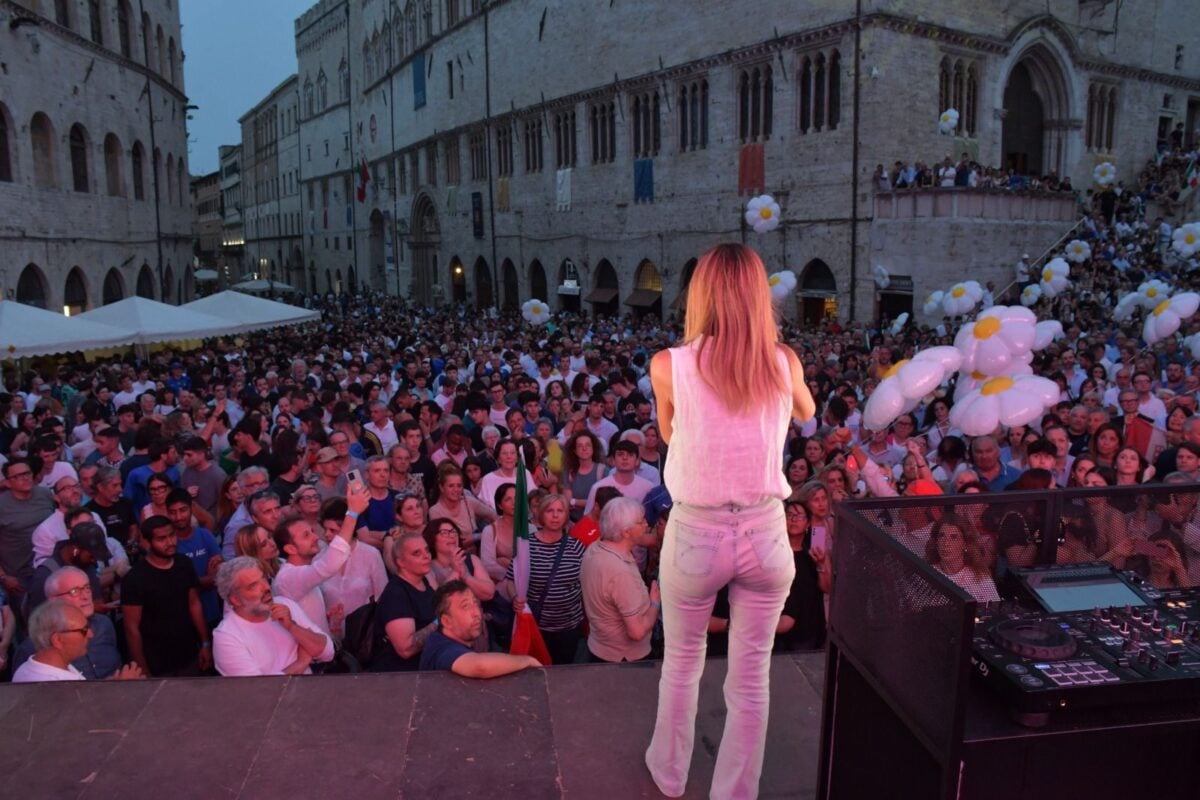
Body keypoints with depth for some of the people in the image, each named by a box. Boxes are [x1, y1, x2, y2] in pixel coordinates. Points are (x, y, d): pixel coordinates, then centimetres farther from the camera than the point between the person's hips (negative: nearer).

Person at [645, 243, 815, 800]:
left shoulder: (669, 365, -11)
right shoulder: (784, 363, -6)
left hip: (696, 533, -1)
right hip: (766, 533, 1)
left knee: (681, 664, 22)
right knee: (751, 678, 15)